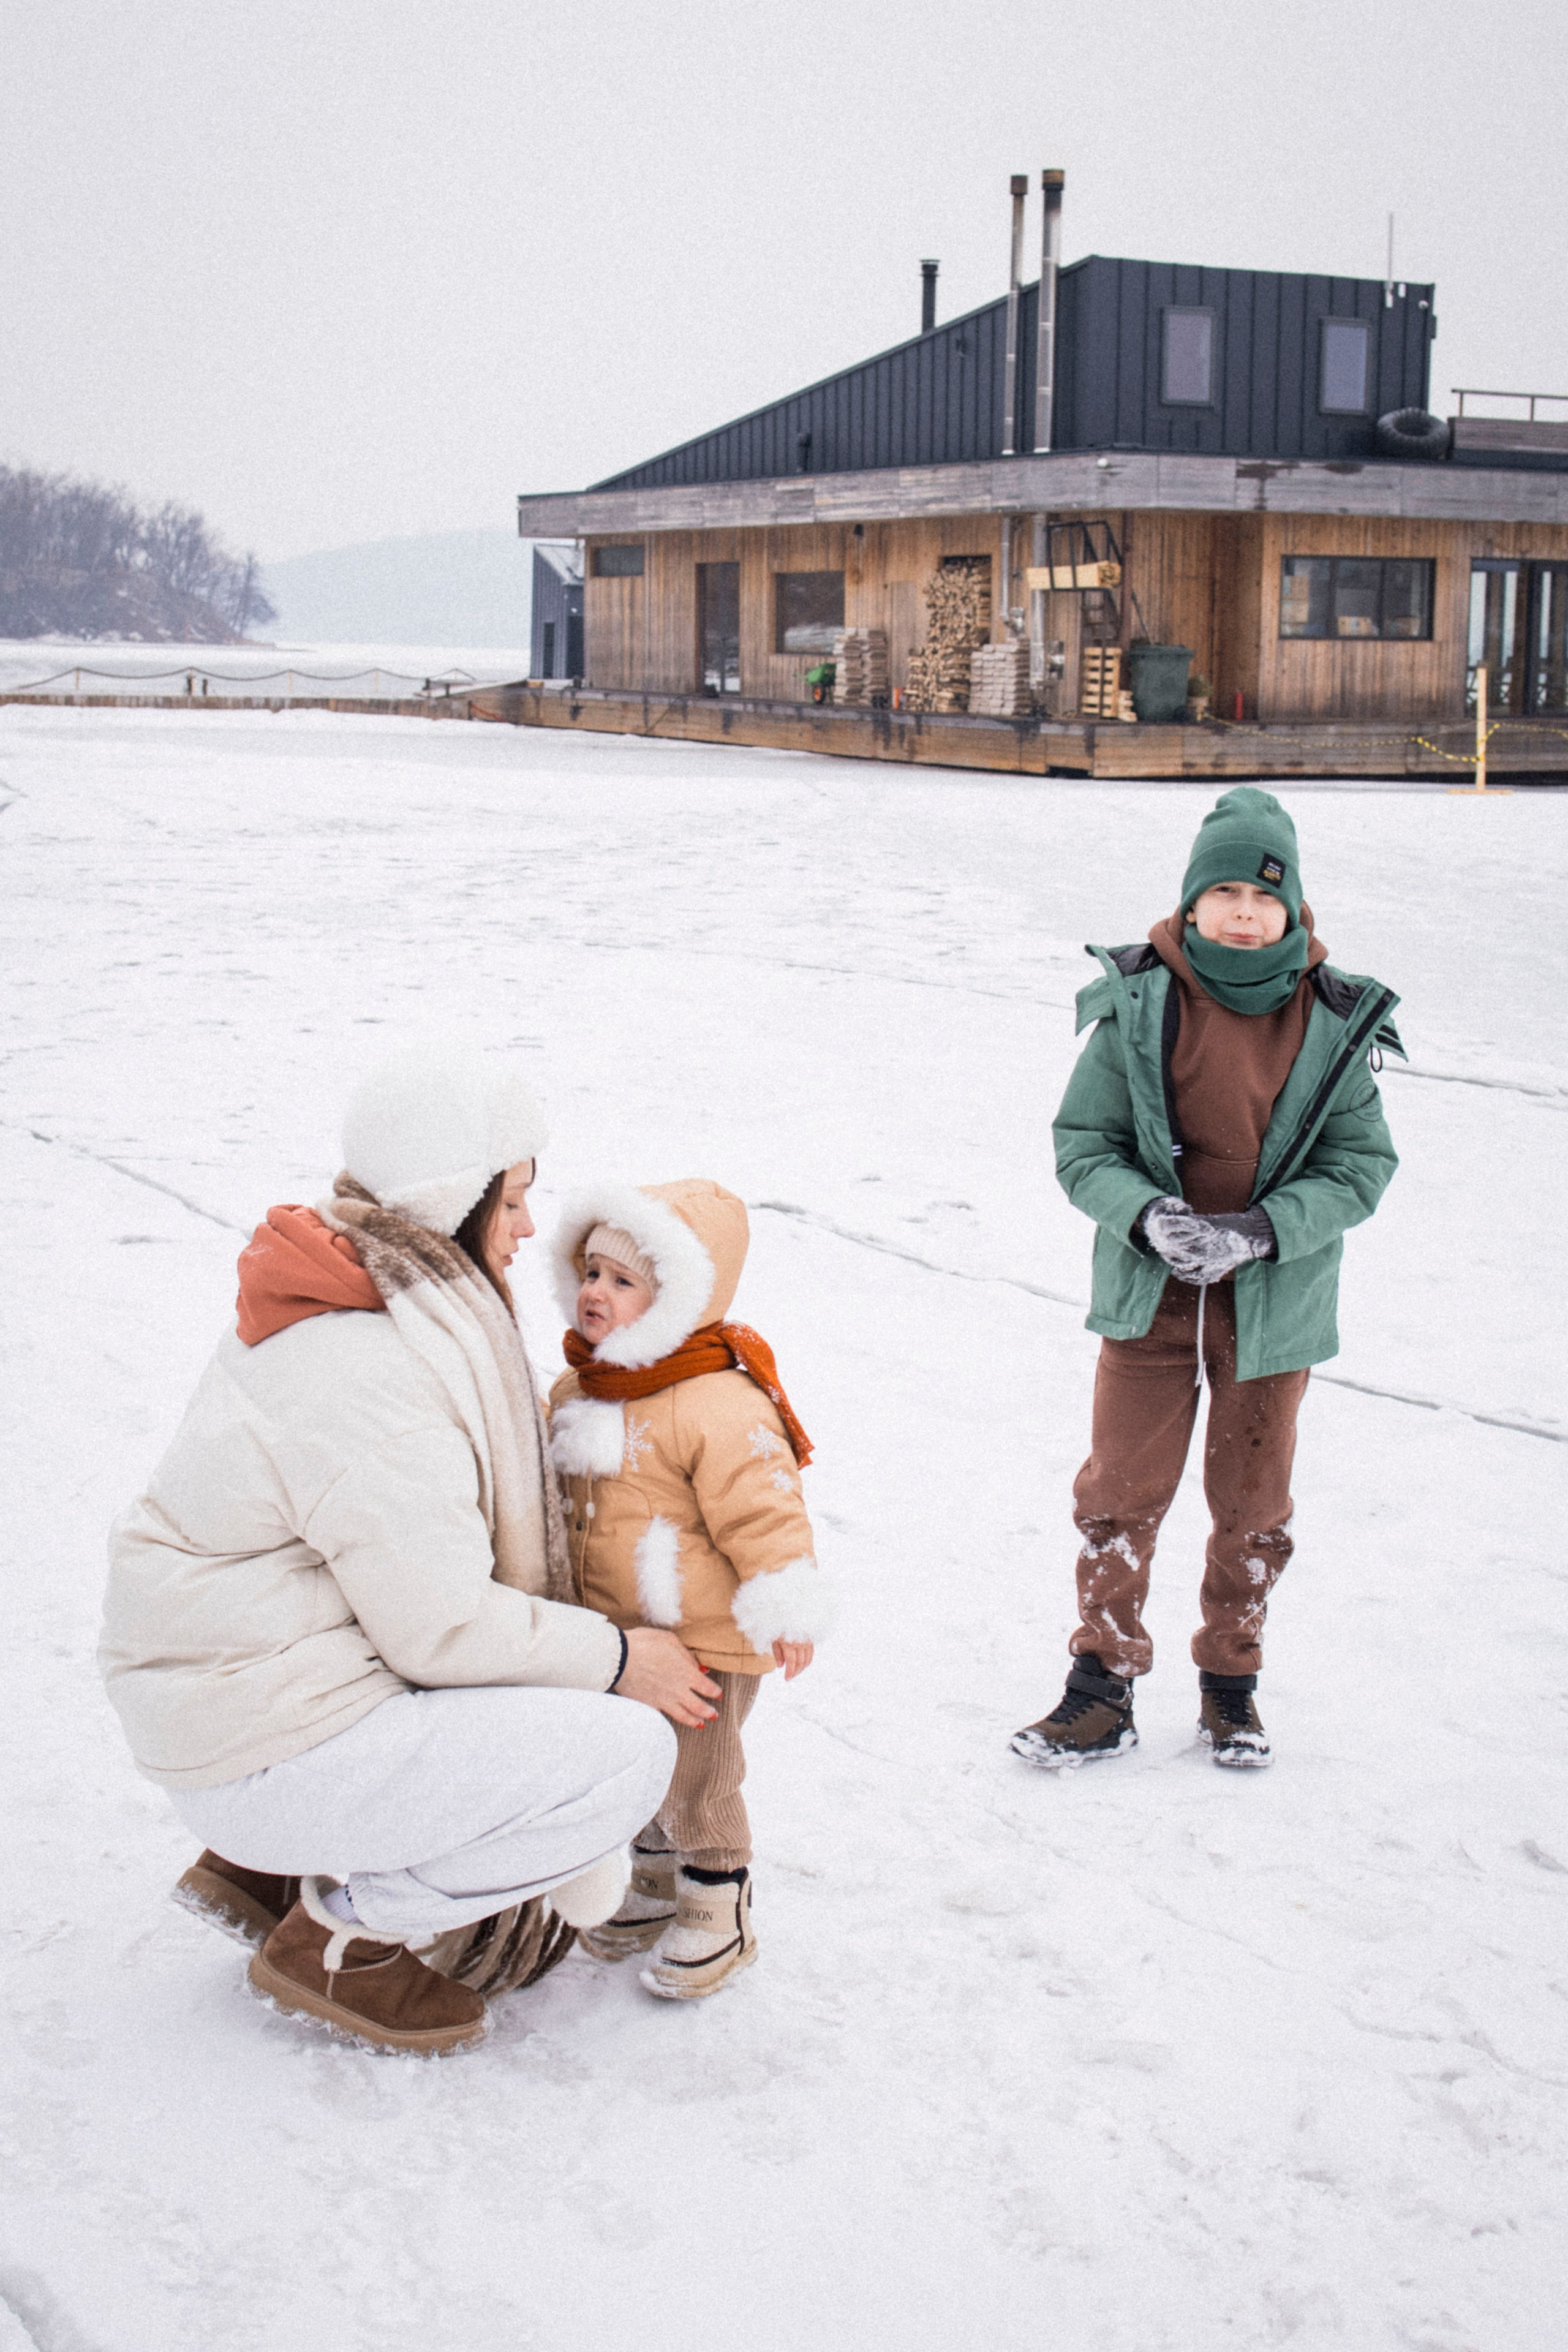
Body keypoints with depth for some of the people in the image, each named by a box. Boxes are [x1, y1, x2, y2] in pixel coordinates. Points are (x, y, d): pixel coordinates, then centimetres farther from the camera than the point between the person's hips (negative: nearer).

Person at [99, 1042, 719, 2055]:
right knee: (629, 1750, -15)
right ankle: (339, 1935, 0)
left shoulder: (362, 1299, 7)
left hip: (242, 1677, 10)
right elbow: (442, 1627, -21)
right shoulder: (373, 1377, -25)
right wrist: (614, 1658, -9)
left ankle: (273, 1867, 17)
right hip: (265, 1748, -10)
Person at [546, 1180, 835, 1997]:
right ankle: (655, 1883, 40)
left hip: (705, 1637, -7)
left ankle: (717, 1910, 24)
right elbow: (559, 1502, 18)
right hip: (616, 1633, 8)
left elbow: (764, 1514, -22)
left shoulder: (720, 1406, -23)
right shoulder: (575, 1393, 3)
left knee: (698, 1781, 6)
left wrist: (785, 1614, -22)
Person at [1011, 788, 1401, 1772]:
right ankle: (1104, 1689, 19)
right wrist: (1148, 1214, -23)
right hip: (1150, 1293, -1)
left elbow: (1362, 1164, -4)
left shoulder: (1335, 1020, -7)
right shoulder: (1139, 1002, -9)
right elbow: (1083, 1144, -4)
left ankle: (1231, 1682, 32)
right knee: (1120, 1495, 5)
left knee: (1254, 1504, 13)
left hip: (1275, 1299, 1)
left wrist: (1258, 1230, -18)